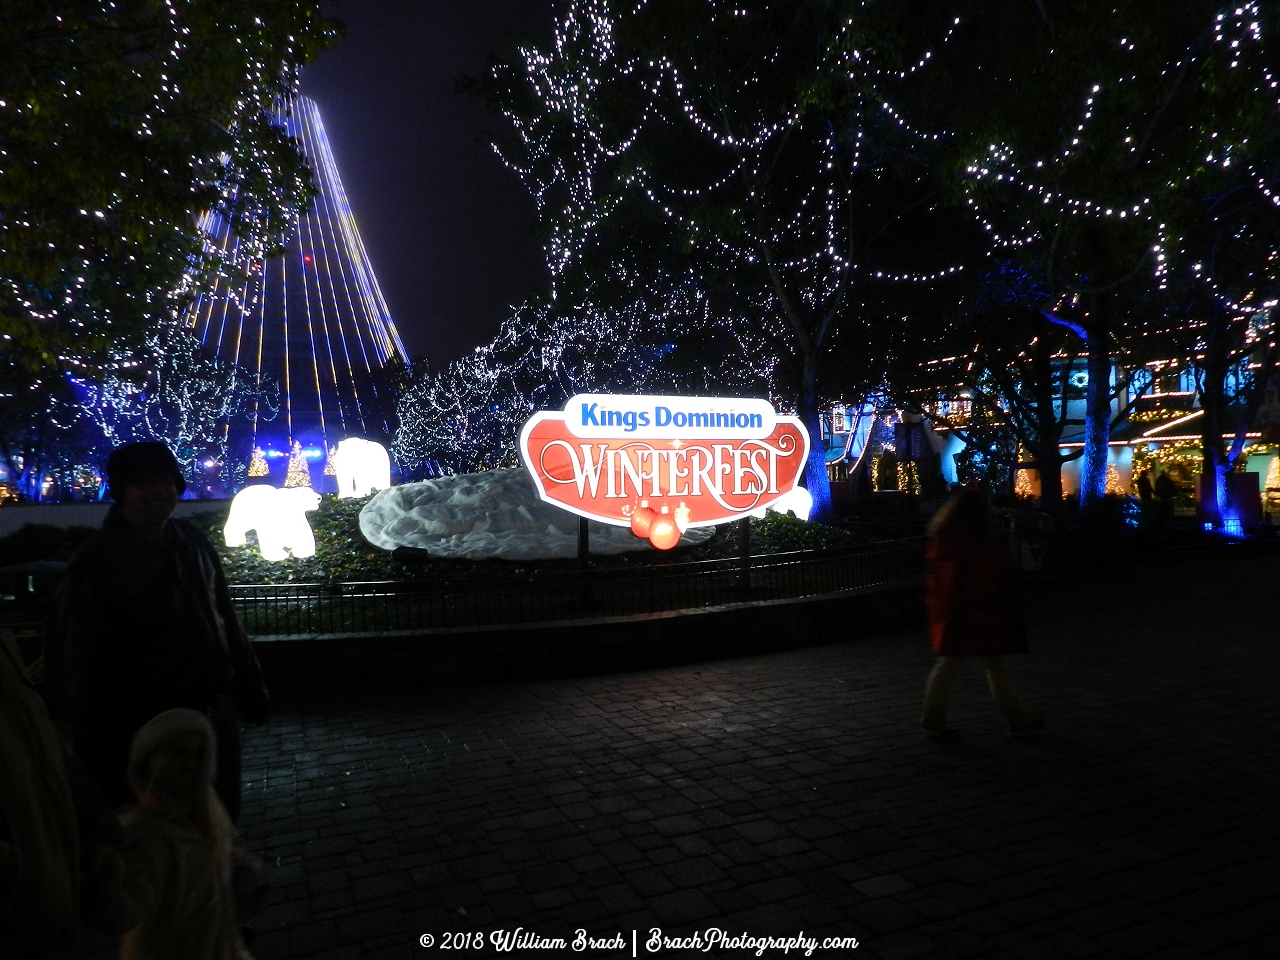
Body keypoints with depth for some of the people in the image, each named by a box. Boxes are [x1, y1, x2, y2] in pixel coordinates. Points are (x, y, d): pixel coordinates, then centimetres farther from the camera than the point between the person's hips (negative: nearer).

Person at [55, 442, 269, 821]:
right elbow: (85, 666, -14)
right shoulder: (96, 563, -16)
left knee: (225, 818, 22)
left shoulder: (192, 541, 1)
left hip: (219, 715, 5)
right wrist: (106, 757, -13)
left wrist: (250, 686, 12)